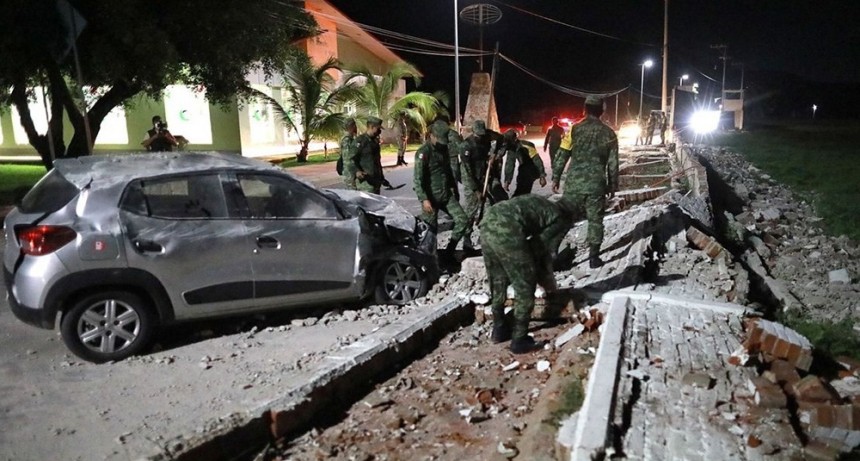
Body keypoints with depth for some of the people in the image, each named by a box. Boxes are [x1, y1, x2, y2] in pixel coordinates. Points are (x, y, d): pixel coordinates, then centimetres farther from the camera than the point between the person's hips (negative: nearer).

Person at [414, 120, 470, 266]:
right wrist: (424, 199, -26)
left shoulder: (444, 148, 9)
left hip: (447, 195, 7)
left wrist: (454, 188, 25)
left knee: (463, 220, 0)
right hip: (431, 197, -7)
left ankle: (448, 252, 11)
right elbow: (418, 179, -19)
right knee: (430, 231, -1)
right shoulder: (423, 152, -15)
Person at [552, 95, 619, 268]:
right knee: (595, 220, 10)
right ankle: (594, 256, 12)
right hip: (596, 184, 1)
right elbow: (613, 163, 6)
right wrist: (613, 185, 15)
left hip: (574, 182, -1)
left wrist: (556, 177, 6)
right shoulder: (609, 133, 3)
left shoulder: (575, 129, -2)